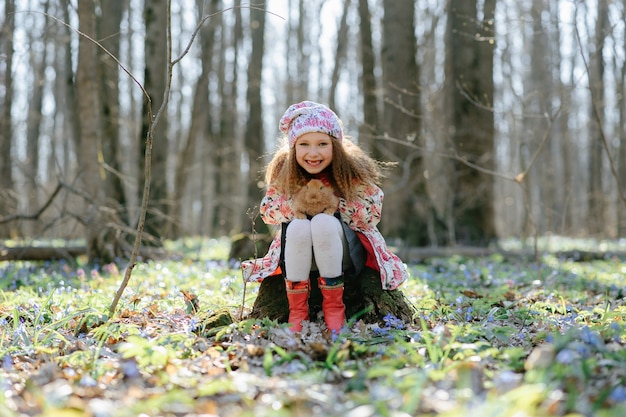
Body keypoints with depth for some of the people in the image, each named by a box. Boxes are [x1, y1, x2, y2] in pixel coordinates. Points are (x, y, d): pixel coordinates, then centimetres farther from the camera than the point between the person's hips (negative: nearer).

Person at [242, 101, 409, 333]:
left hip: (346, 250, -2)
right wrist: (297, 205, -20)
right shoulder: (283, 173, -6)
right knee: (298, 227, -33)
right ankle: (296, 308, -22)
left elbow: (372, 215, -11)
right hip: (298, 251, 2)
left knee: (323, 223, -35)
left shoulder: (351, 173, -14)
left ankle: (333, 305, -22)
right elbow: (267, 212, -1)